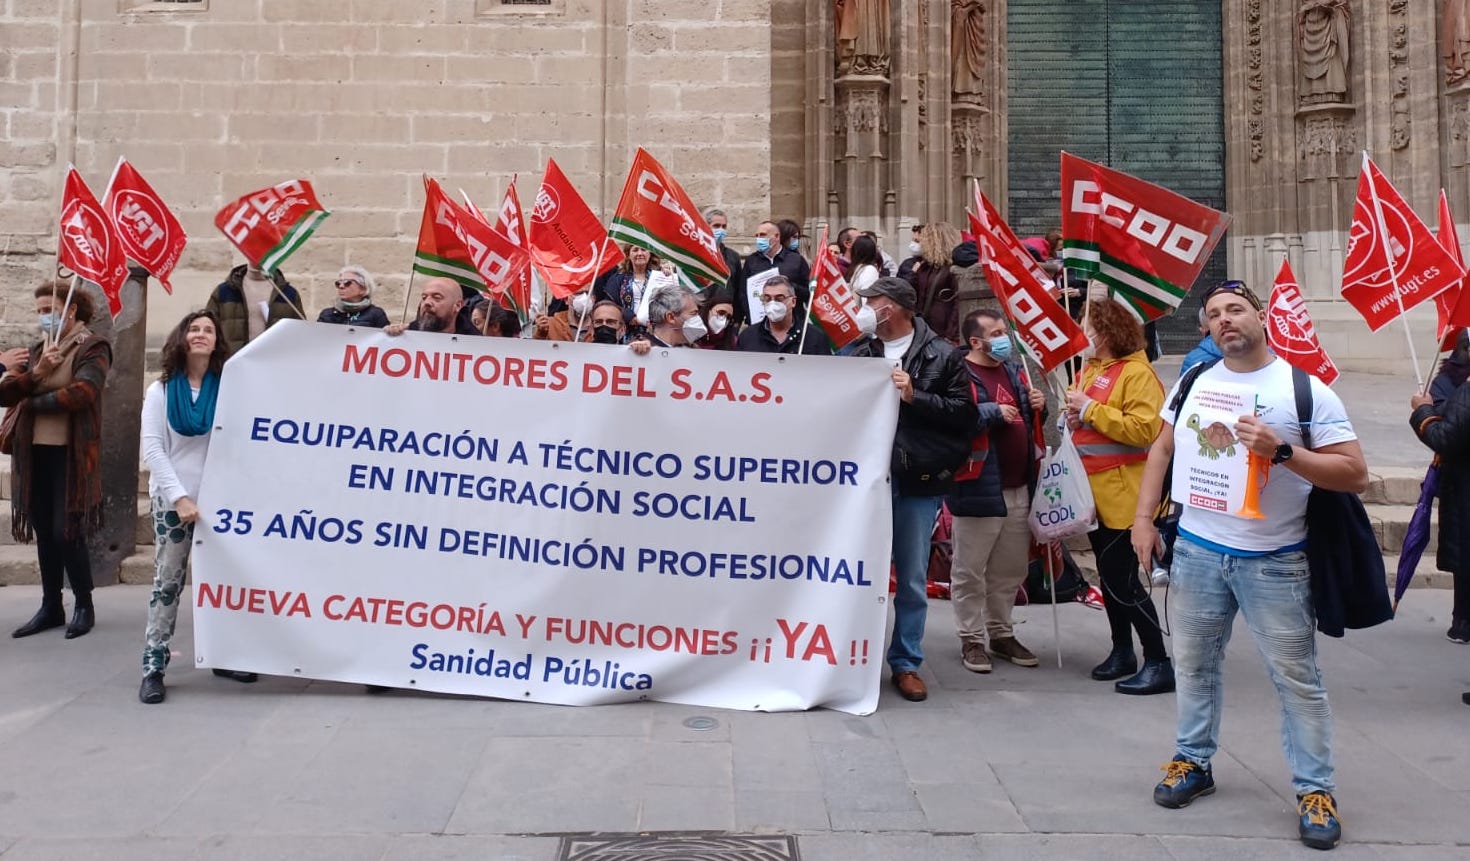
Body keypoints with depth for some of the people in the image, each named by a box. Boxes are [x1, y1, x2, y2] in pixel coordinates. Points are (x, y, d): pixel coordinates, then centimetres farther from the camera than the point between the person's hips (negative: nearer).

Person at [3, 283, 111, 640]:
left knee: (66, 532, -6)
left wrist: (31, 402, -6)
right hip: (35, 452, 6)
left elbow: (81, 393, -20)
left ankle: (84, 605, 9)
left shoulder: (93, 347, -4)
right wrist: (37, 372, -14)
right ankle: (51, 607, 19)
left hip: (71, 453, -6)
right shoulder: (38, 350, 15)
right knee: (44, 532, 10)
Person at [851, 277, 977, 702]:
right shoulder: (862, 354, 8)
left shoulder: (943, 356, 2)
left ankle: (906, 663, 21)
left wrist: (914, 396, -11)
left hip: (919, 481, -1)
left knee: (913, 578, 8)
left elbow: (965, 412, -3)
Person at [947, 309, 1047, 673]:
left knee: (1011, 570, 17)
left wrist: (1039, 408, 6)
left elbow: (1030, 422, 27)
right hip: (979, 489, -8)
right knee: (971, 572, 3)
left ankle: (1001, 634, 30)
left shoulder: (1014, 371, 16)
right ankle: (971, 640, 15)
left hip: (1019, 488, 8)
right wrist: (994, 411, -21)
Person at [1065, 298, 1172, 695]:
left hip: (1122, 492, -9)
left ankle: (1158, 663, 4)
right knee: (1109, 576, 16)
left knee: (1122, 580, -7)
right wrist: (1074, 414, 2)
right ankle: (1122, 652, 29)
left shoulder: (1137, 373, -13)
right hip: (1094, 489, 9)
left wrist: (1092, 409, -21)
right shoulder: (1091, 368, 11)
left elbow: (1145, 429, -24)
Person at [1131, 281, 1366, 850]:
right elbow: (1162, 449, 14)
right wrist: (1143, 518, 7)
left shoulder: (1306, 390, -8)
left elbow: (1355, 474, -11)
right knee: (1195, 664, 15)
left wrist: (1282, 451, -23)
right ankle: (1193, 762, 31)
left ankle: (1314, 789, 17)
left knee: (1296, 678, 3)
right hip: (1196, 551, 4)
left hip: (1274, 562, -4)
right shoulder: (1193, 383, 5)